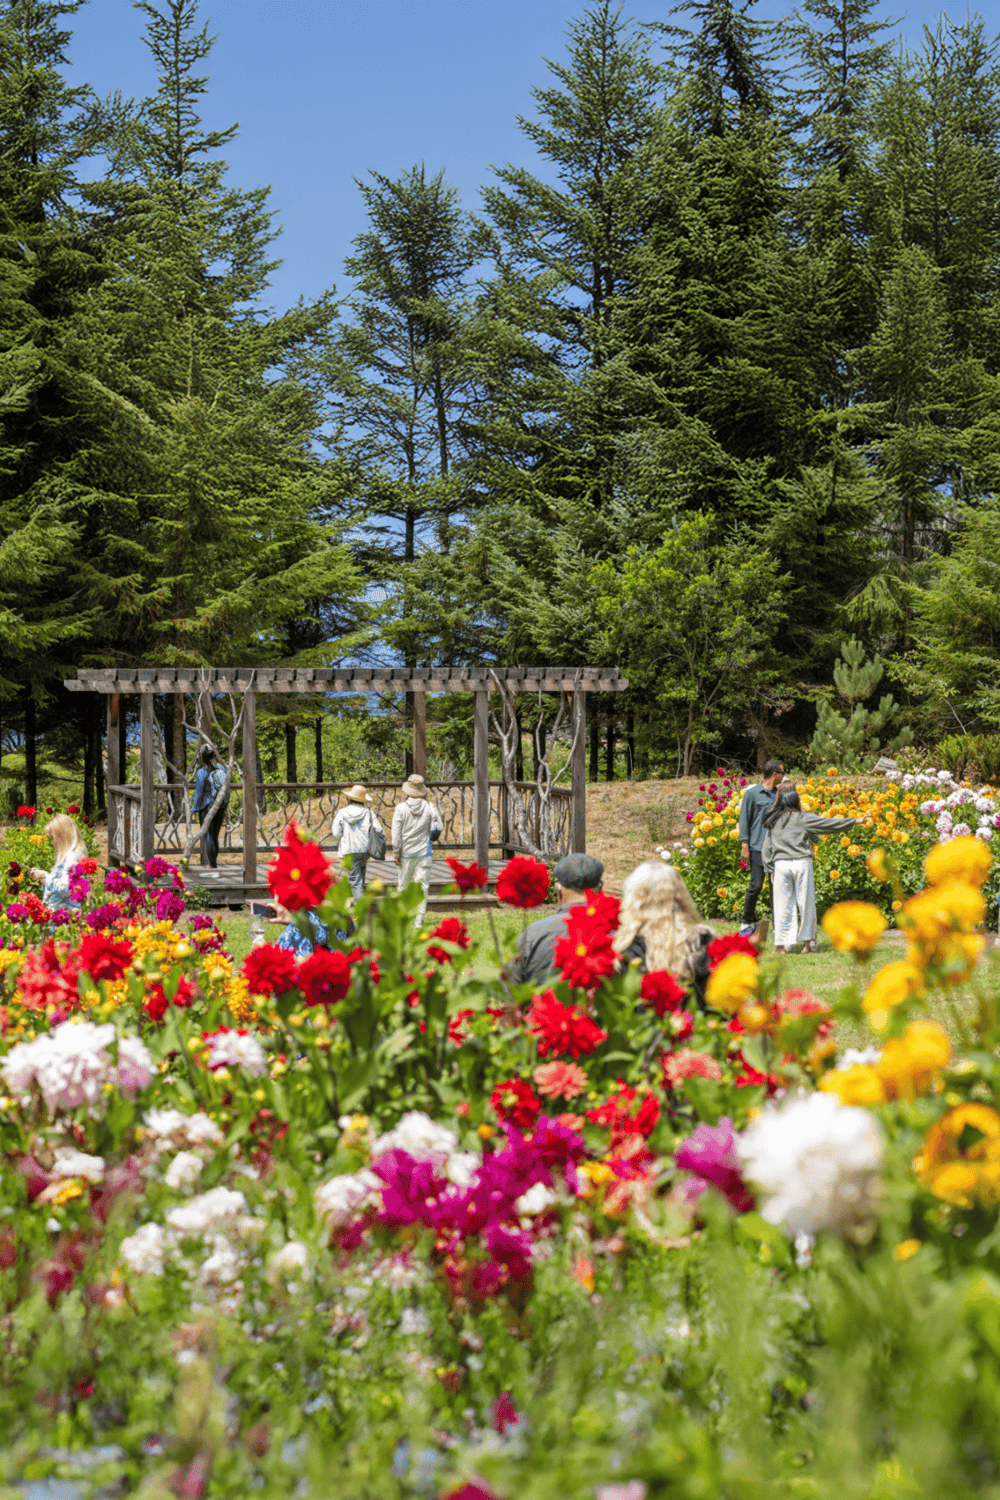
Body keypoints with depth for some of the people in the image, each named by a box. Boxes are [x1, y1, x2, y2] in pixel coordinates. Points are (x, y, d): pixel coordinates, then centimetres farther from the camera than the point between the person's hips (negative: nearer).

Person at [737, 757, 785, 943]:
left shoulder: (779, 795, 17)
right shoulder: (752, 794, 0)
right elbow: (744, 819, 0)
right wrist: (744, 845, -7)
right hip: (758, 848, -5)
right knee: (756, 886, -8)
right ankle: (747, 922, 7)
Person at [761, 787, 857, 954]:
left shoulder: (772, 822, 12)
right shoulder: (804, 819, 2)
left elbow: (766, 849, 13)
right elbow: (829, 824, 3)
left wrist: (771, 870, 17)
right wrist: (854, 821, 11)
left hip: (780, 865, 2)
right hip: (802, 863, -2)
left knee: (783, 905, 5)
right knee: (806, 903, 6)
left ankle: (780, 945, 2)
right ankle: (808, 942, 9)